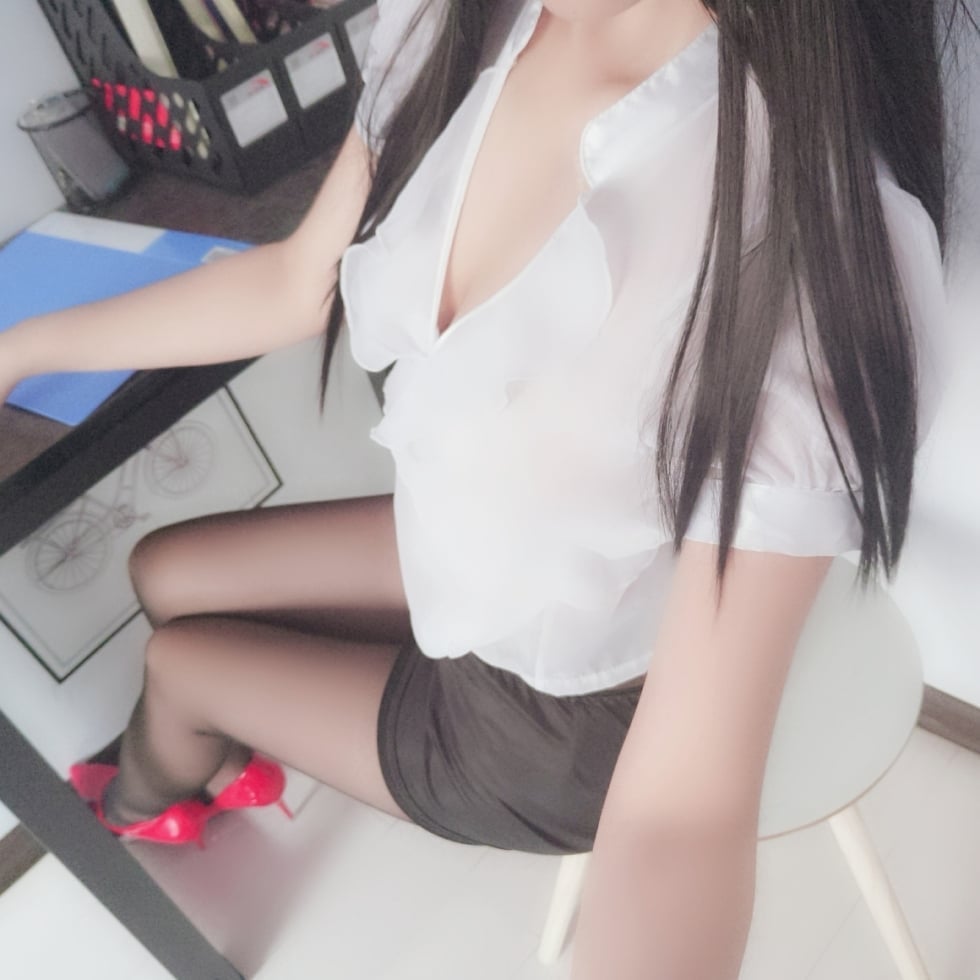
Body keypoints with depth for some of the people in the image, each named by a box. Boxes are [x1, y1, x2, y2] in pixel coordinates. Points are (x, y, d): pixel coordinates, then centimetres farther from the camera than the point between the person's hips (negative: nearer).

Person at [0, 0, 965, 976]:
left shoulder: (817, 243, -39)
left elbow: (687, 807, -37)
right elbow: (298, 283, -3)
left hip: (563, 721, -5)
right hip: (459, 551, 5)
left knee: (174, 661, 10)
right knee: (163, 573, 16)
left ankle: (144, 801, 53)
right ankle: (231, 768, 52)